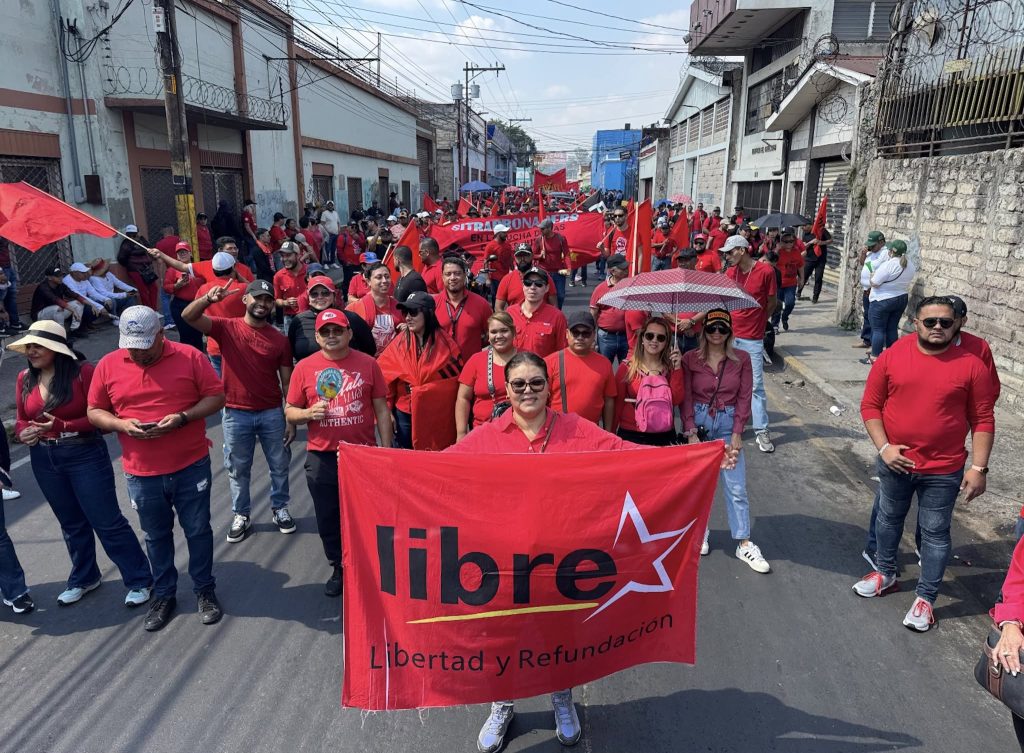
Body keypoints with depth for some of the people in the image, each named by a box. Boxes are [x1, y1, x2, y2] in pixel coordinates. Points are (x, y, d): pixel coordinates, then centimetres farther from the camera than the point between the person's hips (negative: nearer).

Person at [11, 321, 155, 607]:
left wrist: (62, 426, -25)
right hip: (44, 460, 6)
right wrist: (23, 432, -10)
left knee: (107, 521, -1)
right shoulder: (25, 379, 2)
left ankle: (139, 580, 11)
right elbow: (22, 419, 12)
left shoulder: (82, 372, -14)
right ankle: (84, 578, 39)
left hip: (85, 455, -6)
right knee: (71, 523, 21)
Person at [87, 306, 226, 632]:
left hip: (191, 466, -2)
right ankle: (163, 595, 34)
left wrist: (183, 418, -20)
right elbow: (94, 412, 5)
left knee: (198, 530, 10)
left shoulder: (190, 357, -8)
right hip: (141, 473, 2)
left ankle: (205, 590, 28)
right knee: (156, 536, 16)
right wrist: (121, 424, -15)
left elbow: (216, 397, -6)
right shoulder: (108, 365, -1)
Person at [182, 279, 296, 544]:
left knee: (279, 465, 13)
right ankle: (241, 516, 29)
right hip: (236, 414, -1)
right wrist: (208, 299, -37)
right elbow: (188, 316, -18)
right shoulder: (227, 327, -4)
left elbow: (287, 383, 1)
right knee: (238, 469, 13)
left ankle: (280, 508, 33)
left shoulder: (280, 340, -1)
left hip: (272, 413, 1)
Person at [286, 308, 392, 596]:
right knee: (328, 518, 13)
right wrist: (308, 413, -17)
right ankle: (339, 568, 33)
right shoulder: (304, 367, -1)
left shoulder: (368, 364, -2)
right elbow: (290, 412, 5)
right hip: (321, 457, 1)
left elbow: (381, 409, 2)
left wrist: (386, 450, 0)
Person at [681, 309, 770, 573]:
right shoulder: (690, 359, -1)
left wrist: (737, 433, -6)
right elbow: (686, 398, -2)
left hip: (728, 424, 0)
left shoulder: (741, 359, 0)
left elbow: (744, 398, 0)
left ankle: (744, 543, 9)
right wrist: (691, 433, -9)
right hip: (698, 422, 0)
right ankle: (700, 534, 25)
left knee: (736, 487, 0)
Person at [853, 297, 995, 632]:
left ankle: (925, 598, 24)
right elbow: (870, 404, -2)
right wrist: (883, 447, -11)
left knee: (935, 533, 9)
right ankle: (885, 573, 42)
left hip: (944, 470, -2)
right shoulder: (891, 356, -6)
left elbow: (983, 420, -5)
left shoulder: (971, 365, -8)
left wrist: (978, 468, -9)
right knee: (889, 519, 20)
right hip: (895, 462, 2)